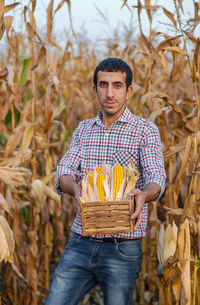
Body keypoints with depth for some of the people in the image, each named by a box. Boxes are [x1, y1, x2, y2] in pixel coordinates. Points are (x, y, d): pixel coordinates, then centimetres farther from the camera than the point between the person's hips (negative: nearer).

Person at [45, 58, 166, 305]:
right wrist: (76, 190, -25)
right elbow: (64, 170, -1)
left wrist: (144, 194, -38)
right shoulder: (84, 129, 12)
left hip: (122, 247, -3)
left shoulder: (145, 130, -1)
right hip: (81, 241, 3)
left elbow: (156, 176, -14)